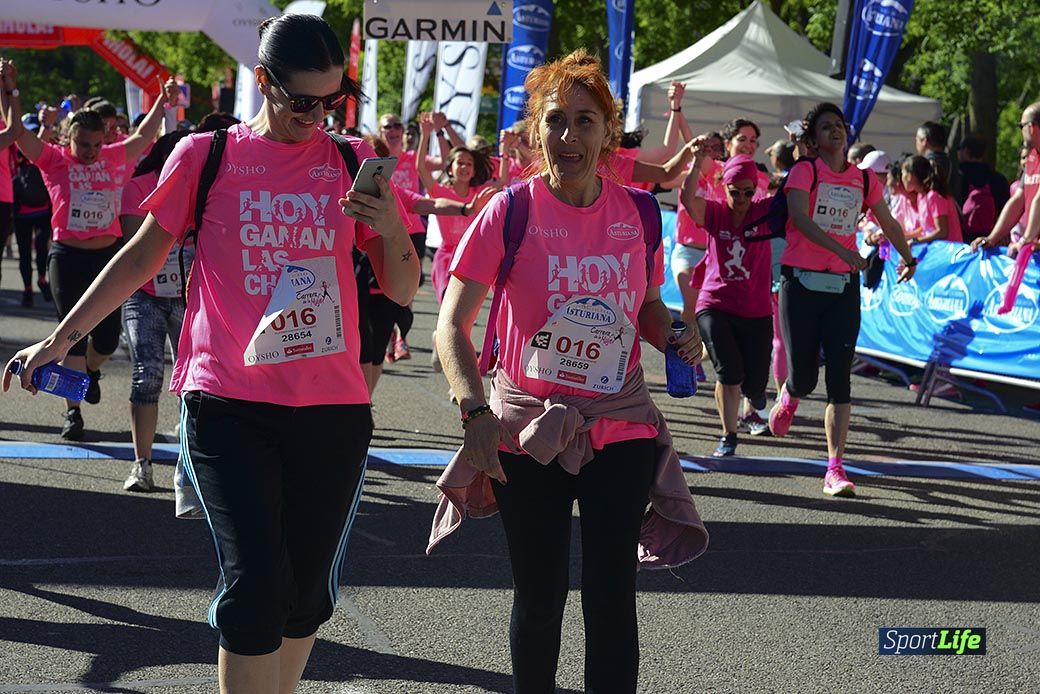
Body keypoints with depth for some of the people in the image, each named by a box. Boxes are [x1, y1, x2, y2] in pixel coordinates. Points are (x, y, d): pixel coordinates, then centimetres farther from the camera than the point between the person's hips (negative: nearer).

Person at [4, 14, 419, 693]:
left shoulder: (353, 164, 7)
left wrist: (389, 227, -11)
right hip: (231, 406, -2)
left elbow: (403, 291, 9)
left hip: (333, 408, 3)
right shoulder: (206, 155, 2)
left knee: (307, 593, 8)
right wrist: (61, 337, 11)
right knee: (256, 584, -14)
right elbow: (142, 257, 12)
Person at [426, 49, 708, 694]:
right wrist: (476, 411, -22)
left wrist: (676, 336, -6)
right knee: (539, 600, 7)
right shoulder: (510, 212, -8)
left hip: (621, 429, 2)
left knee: (612, 599, -2)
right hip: (528, 434, -2)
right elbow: (452, 326, -9)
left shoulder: (639, 215, 0)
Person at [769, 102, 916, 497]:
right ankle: (787, 400, 36)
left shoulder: (863, 179, 10)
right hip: (802, 284, -3)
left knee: (840, 379, -7)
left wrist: (908, 258, 36)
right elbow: (799, 217, -20)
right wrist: (841, 249, -30)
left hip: (844, 287, 3)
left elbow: (887, 223, 26)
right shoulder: (804, 171, -3)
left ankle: (835, 470, -7)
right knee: (804, 378, -3)